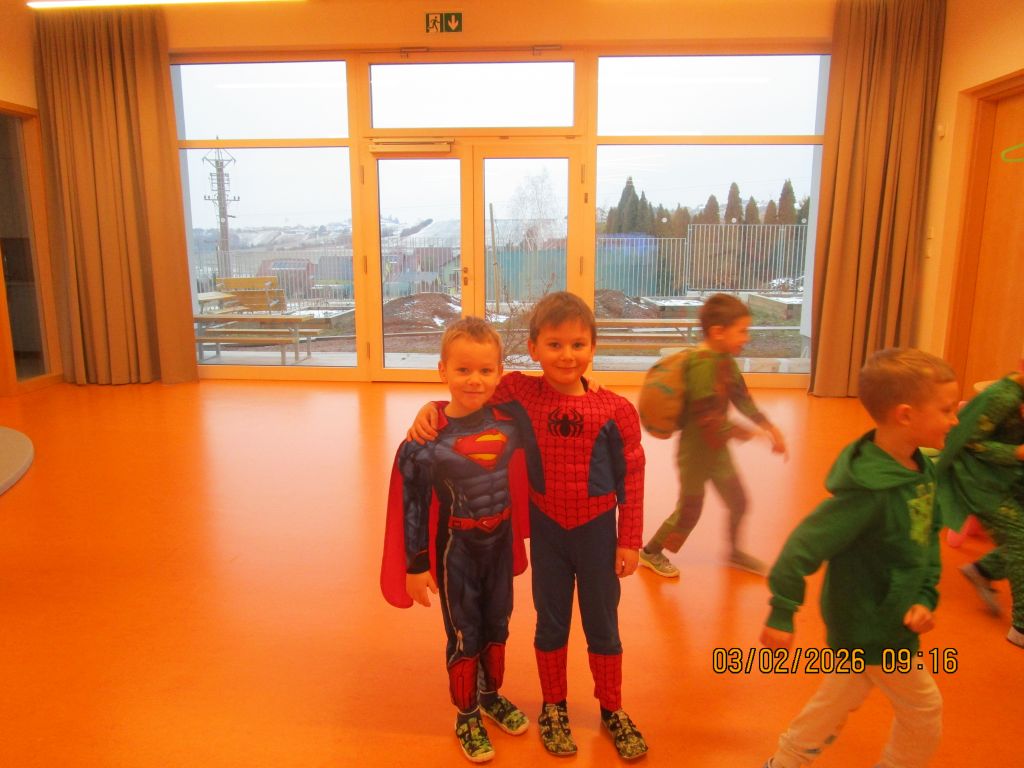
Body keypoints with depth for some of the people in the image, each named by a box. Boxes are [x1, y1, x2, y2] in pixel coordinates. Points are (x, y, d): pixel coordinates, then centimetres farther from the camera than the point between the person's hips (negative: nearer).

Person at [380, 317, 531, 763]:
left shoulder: (510, 422, -10)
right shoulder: (430, 437, -20)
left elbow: (518, 478, 4)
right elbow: (413, 504, -14)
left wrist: (515, 537, 3)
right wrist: (416, 566, -9)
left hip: (500, 541, 4)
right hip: (457, 547, -4)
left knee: (497, 626, 21)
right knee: (464, 635, 12)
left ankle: (492, 696, 46)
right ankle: (466, 717, 35)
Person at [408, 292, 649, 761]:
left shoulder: (615, 410, -15)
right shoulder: (519, 393, -13)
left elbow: (631, 481, -8)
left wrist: (629, 542, -5)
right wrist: (430, 411, -21)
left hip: (597, 530, 0)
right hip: (546, 529, 1)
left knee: (602, 626, 18)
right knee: (551, 624, 19)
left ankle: (612, 710, 42)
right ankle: (554, 708, 42)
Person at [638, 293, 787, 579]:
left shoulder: (725, 360, 1)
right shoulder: (703, 365, -28)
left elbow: (742, 398, 8)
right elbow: (708, 419, -29)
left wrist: (769, 427, 2)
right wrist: (740, 432, -18)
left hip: (717, 448, 8)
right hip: (696, 451, -8)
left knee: (738, 501, 18)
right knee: (689, 511, 8)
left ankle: (734, 552, 42)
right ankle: (651, 552, 28)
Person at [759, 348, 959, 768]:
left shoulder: (921, 471, -3)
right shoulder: (869, 489, -32)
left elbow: (928, 540, 6)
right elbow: (805, 543, -30)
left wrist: (926, 597, -7)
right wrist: (781, 614, -24)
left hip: (892, 618, 8)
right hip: (873, 626, -8)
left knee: (839, 697, 23)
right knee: (924, 711, 13)